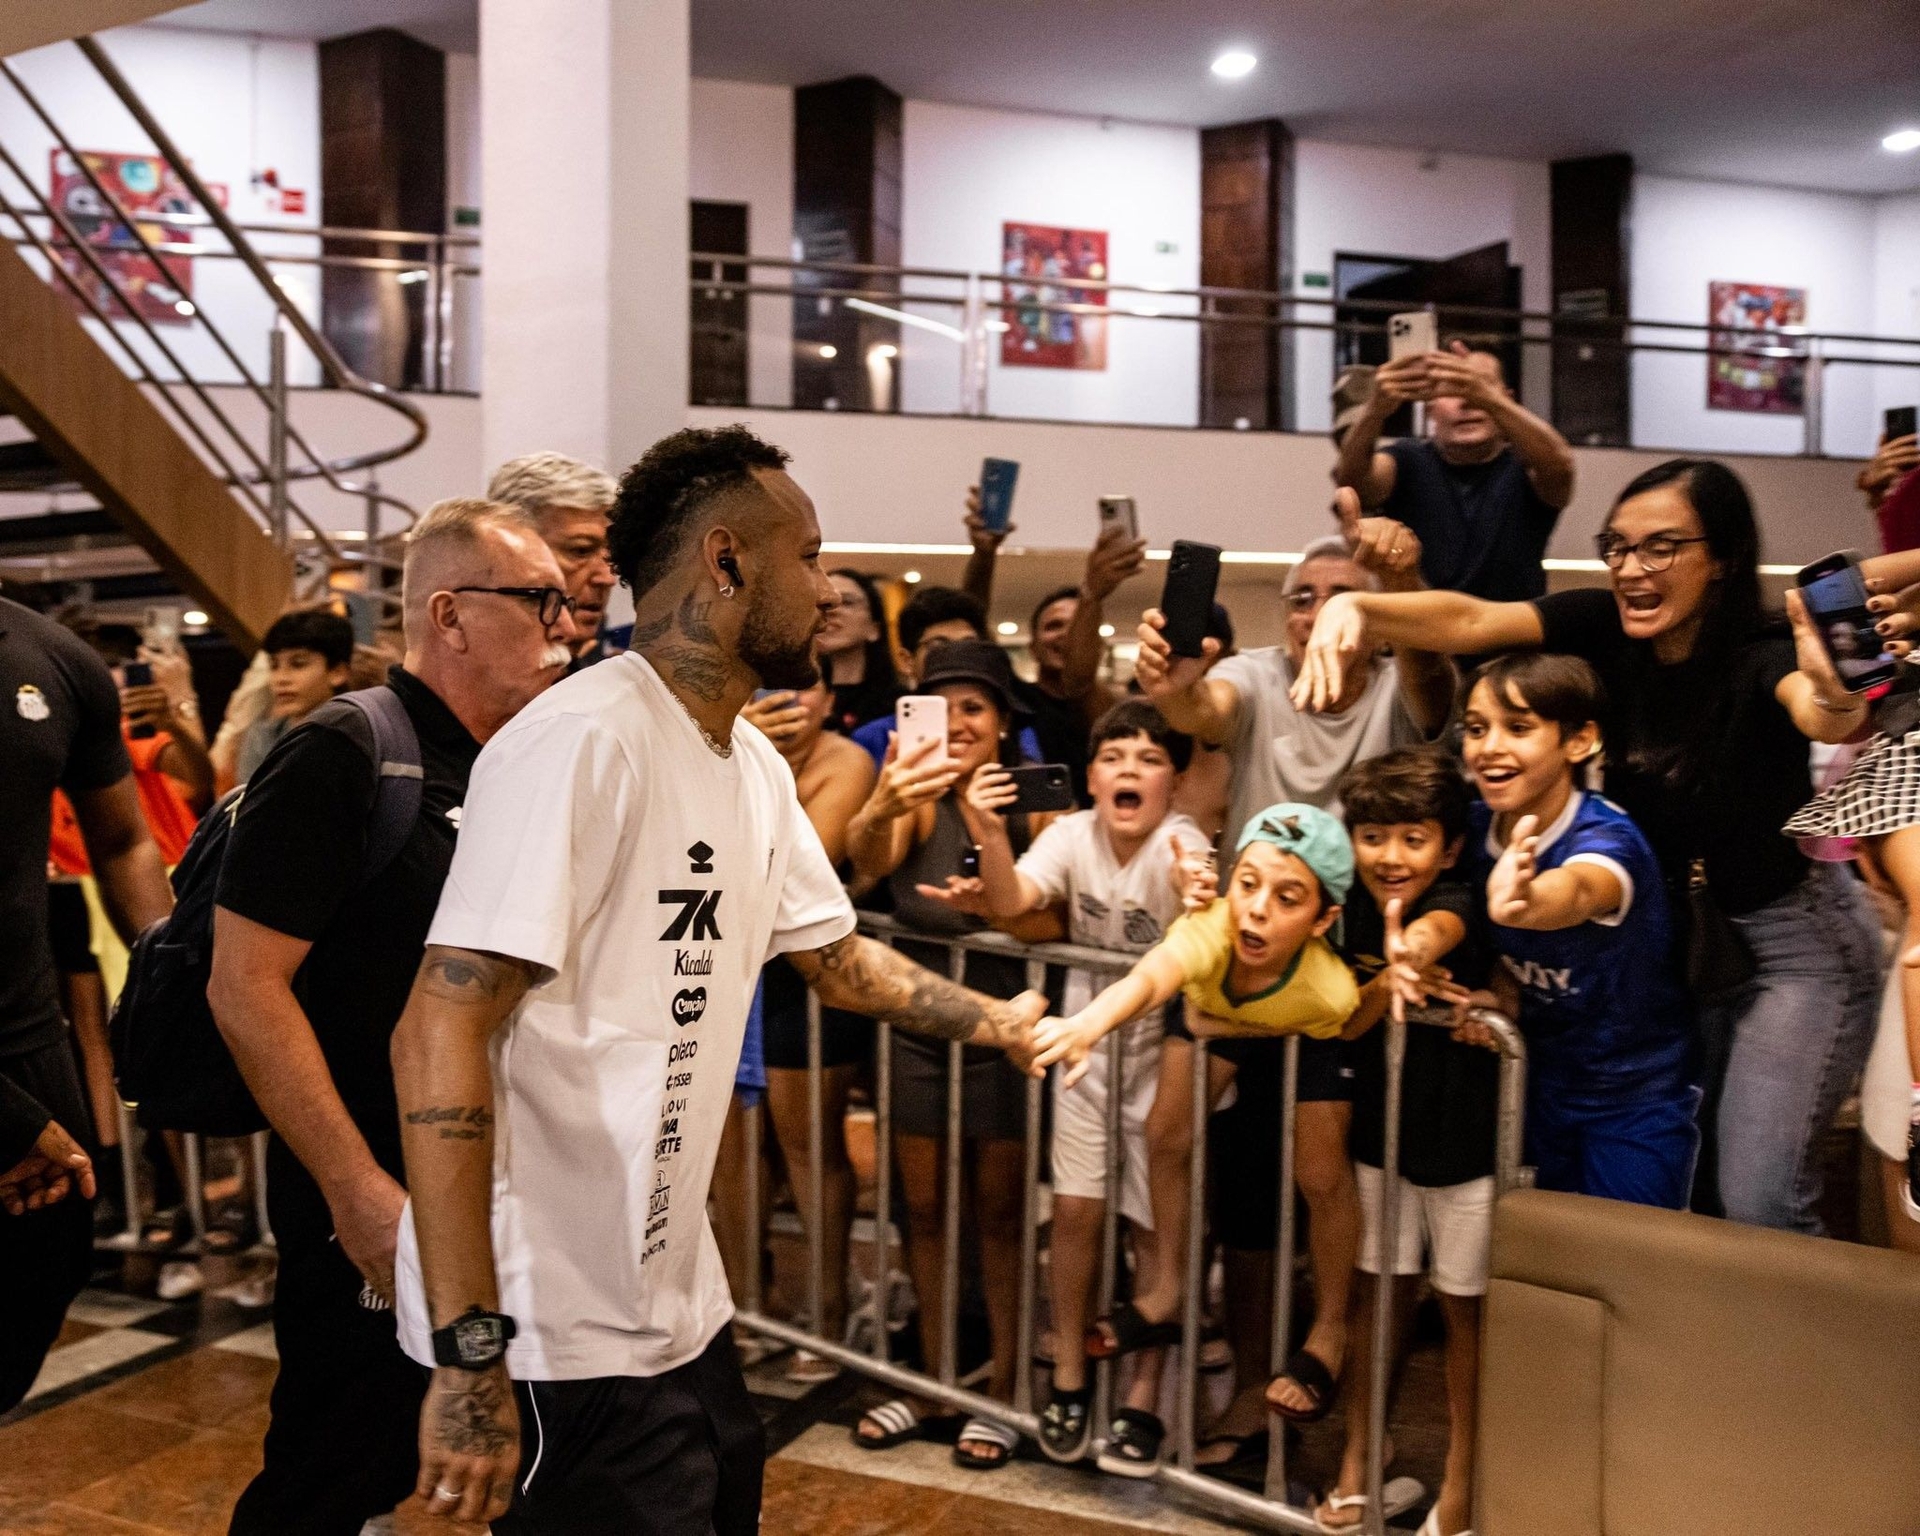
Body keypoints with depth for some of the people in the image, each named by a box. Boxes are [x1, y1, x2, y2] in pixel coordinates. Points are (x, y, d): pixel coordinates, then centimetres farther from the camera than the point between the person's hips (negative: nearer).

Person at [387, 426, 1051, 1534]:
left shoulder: (756, 767, 7)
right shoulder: (583, 742, -21)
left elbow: (835, 953, 24)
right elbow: (441, 1037, -25)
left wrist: (997, 1020, 22)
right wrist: (469, 1357, -26)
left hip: (680, 1307, 9)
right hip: (560, 1344, -9)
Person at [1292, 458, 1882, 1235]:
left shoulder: (1760, 658, -23)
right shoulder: (1605, 629, -12)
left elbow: (1819, 713, -46)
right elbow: (1471, 620, -26)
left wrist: (1836, 695, -70)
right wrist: (1354, 608, -45)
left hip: (1793, 939, -5)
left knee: (1759, 1201, -9)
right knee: (1688, 1186, 12)